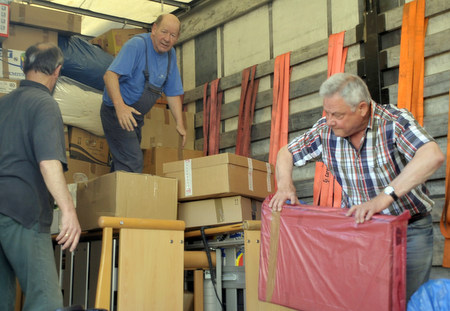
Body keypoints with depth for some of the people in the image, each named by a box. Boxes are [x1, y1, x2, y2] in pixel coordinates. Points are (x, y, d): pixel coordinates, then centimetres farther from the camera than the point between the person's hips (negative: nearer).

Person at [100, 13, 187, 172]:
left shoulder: (170, 54, 5)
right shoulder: (137, 45, -19)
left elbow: (172, 92, 11)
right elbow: (110, 75, -30)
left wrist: (179, 123, 2)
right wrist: (120, 106, -44)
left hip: (135, 117, 8)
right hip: (116, 112, -8)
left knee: (122, 162, 16)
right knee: (133, 162, -18)